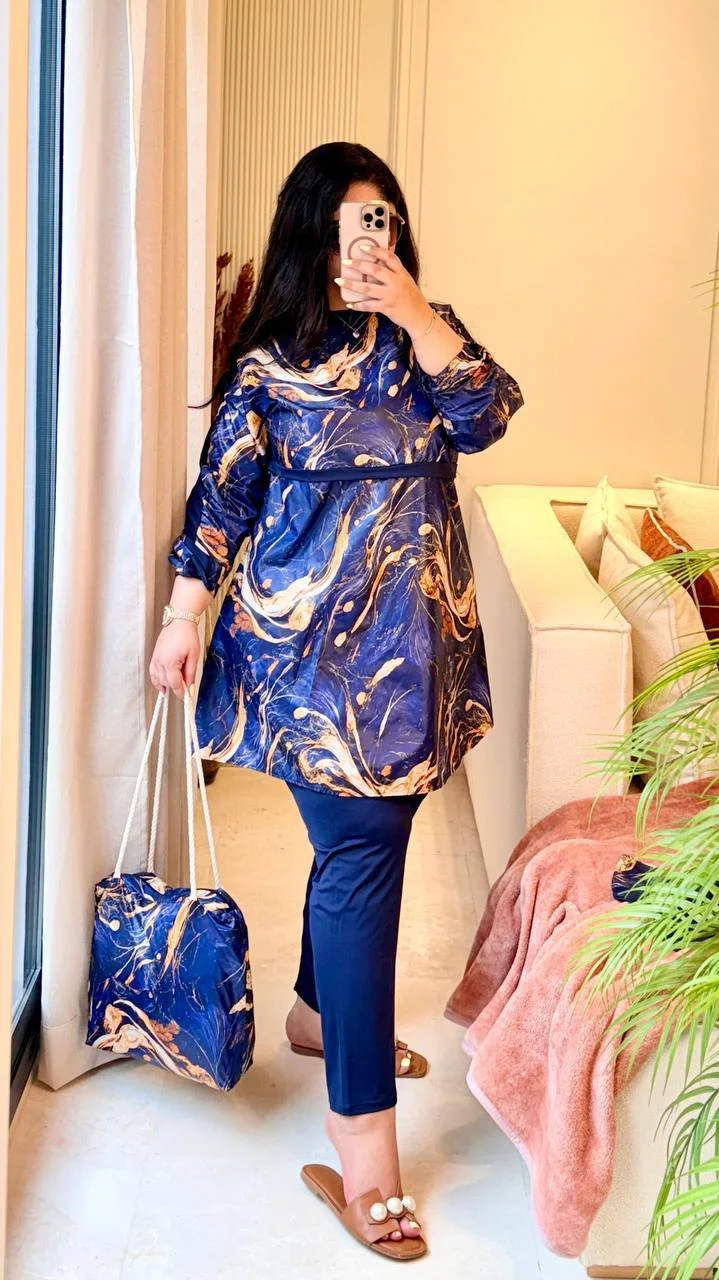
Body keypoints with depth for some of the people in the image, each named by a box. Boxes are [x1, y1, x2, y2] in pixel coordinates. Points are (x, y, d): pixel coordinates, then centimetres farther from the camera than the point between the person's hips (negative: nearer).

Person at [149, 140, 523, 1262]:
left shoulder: (425, 337, 8)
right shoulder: (271, 362, -5)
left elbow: (484, 417, -10)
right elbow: (219, 494, -3)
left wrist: (414, 310, -16)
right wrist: (183, 618, -4)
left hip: (413, 637, 6)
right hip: (318, 643, -6)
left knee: (364, 833, 17)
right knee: (363, 853, -9)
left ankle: (321, 1010, 41)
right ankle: (362, 1138, -3)